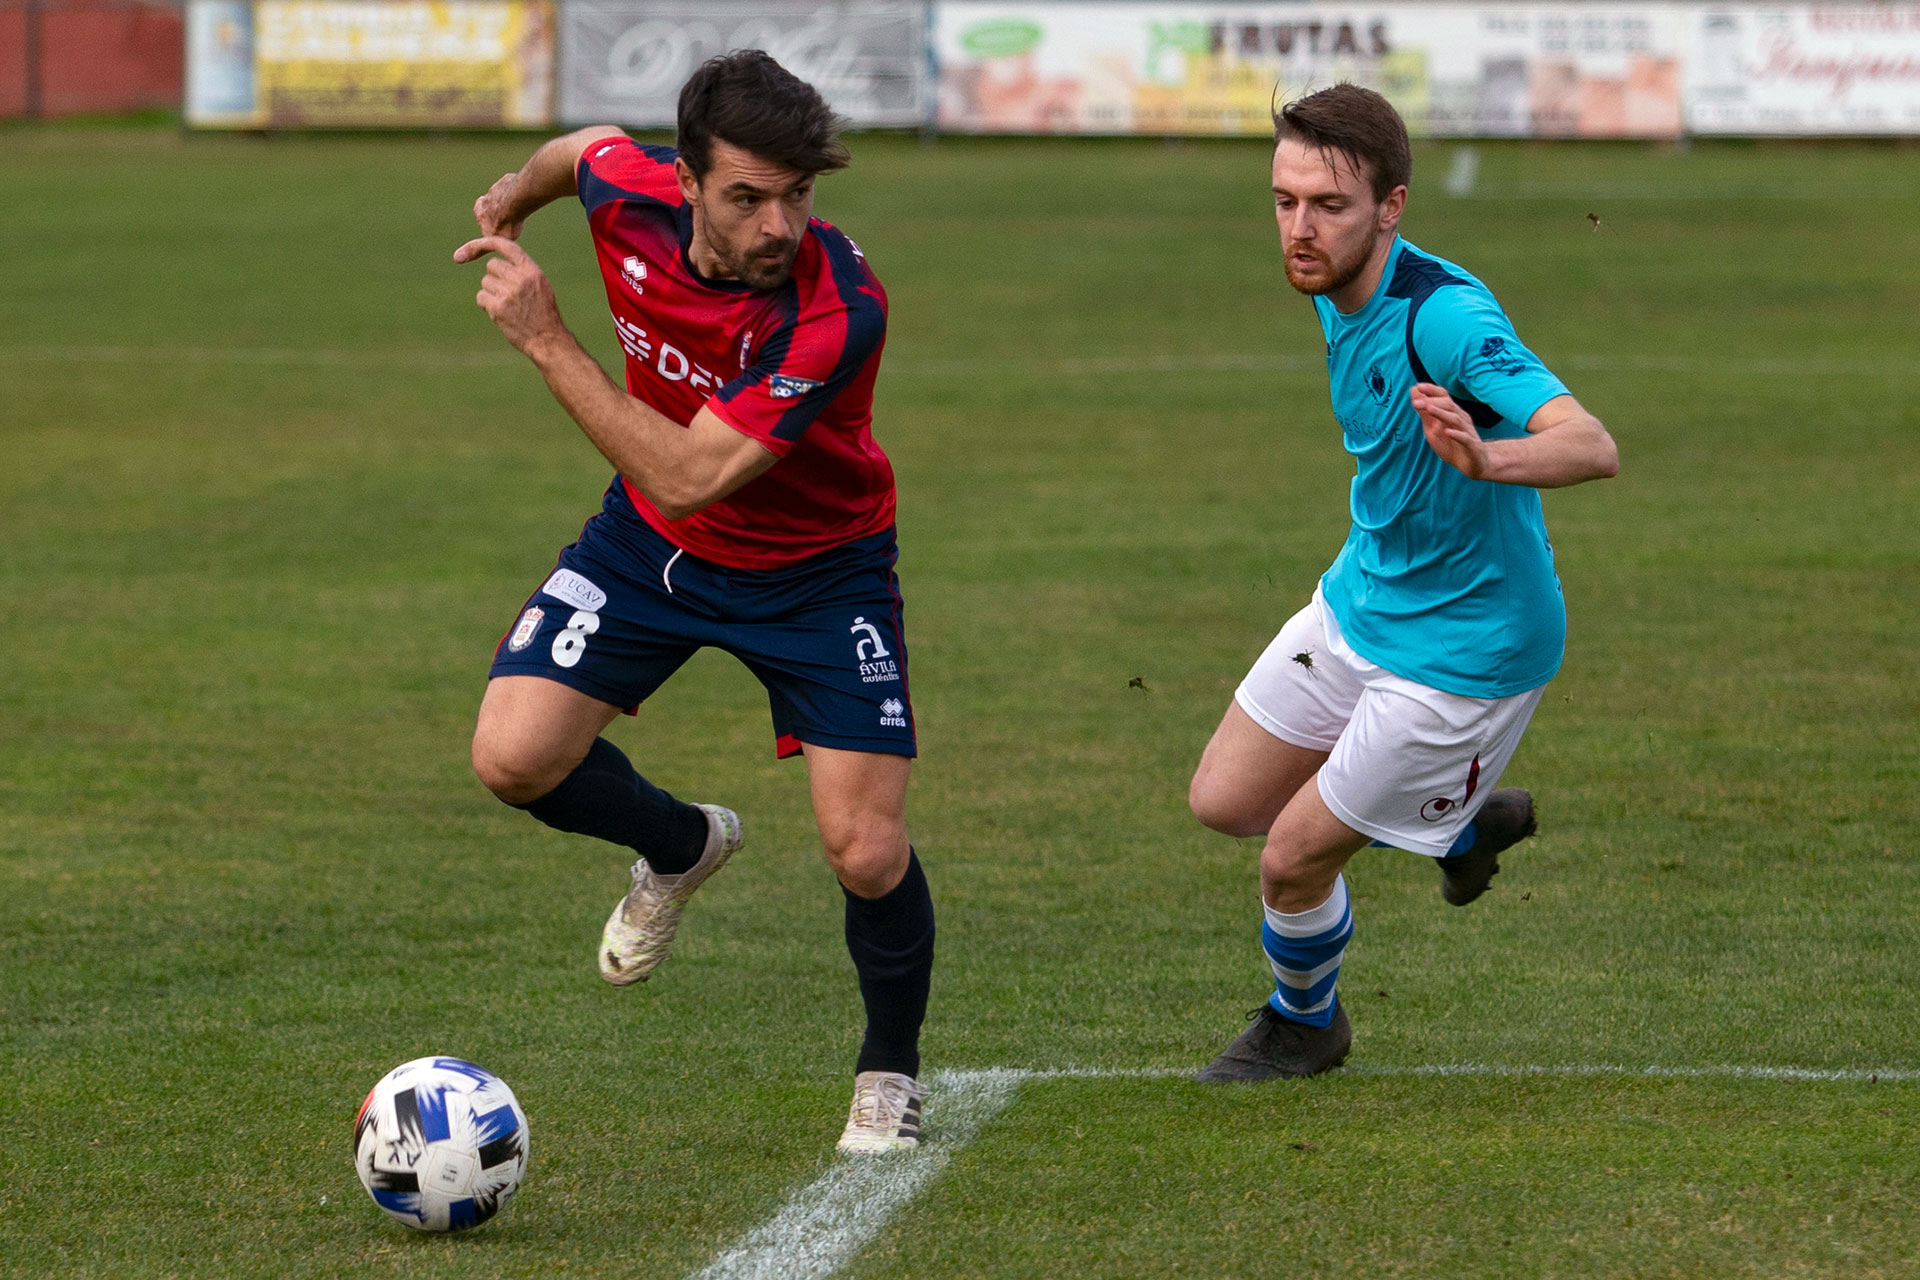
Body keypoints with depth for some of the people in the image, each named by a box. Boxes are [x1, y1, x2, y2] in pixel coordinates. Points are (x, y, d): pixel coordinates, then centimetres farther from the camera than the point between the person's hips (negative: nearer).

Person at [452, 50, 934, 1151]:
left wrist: (546, 339, -35)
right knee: (515, 757, -13)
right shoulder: (631, 197, -22)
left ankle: (891, 1072, 20)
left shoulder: (843, 309, -35)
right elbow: (584, 147, 6)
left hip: (816, 567, -4)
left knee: (868, 854, -11)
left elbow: (686, 477, -36)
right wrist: (517, 194, 27)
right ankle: (681, 845, 21)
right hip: (650, 541, 4)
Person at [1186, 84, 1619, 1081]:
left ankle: (1303, 1024, 33)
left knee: (1293, 860, 0)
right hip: (1362, 597, 9)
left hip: (1461, 651, -8)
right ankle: (1462, 824, 33)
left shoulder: (1445, 317, -32)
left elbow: (1592, 446, -45)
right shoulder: (1336, 288, -4)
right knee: (1223, 801, 14)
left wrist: (1485, 457, -63)